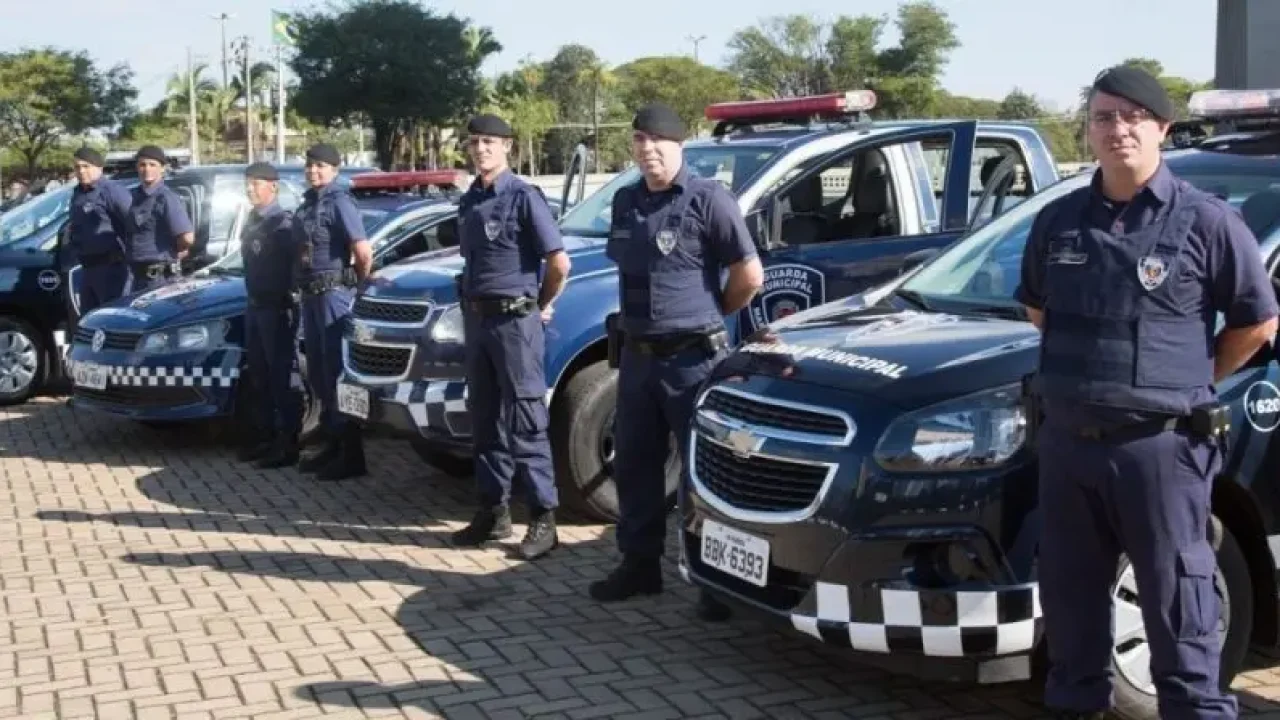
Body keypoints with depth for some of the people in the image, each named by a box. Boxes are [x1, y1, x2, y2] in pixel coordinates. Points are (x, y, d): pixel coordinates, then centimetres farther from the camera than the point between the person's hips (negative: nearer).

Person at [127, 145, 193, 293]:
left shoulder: (166, 198, -15)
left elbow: (187, 238, -24)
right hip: (139, 275, 9)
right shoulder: (136, 196, 11)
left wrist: (174, 254, -7)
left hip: (161, 277, -9)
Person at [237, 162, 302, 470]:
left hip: (276, 309, -9)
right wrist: (252, 299, 16)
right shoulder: (252, 220, 14)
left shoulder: (282, 223, -13)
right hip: (255, 306, 9)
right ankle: (265, 437, 23)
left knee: (281, 377, -5)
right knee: (259, 376, 14)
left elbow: (296, 265, -18)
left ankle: (288, 445, -1)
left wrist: (287, 305, -19)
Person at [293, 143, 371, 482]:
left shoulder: (339, 203, -12)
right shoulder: (307, 204, 15)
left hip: (333, 293, -9)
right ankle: (333, 445, 23)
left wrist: (358, 287, -7)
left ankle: (351, 455, -6)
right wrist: (304, 288, 14)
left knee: (337, 371, -9)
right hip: (310, 295, 9)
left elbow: (364, 253, -20)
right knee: (318, 372, 13)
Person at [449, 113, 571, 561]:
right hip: (475, 319, 8)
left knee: (524, 423, -6)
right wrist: (472, 307, 14)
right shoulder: (468, 202, 12)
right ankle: (493, 510, 19)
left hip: (514, 320, -8)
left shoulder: (523, 197, -10)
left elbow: (559, 263, -14)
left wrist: (541, 305, -2)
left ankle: (544, 518, -1)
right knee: (485, 421, 11)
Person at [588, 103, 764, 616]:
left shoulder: (708, 199, -11)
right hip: (637, 356, 7)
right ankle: (639, 565, 25)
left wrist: (709, 315, 1)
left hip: (693, 358, -7)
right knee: (634, 466, 12)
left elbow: (750, 275, -11)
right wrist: (640, 314, 12)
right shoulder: (626, 201, 10)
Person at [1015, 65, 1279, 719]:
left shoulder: (1205, 221, -6)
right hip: (1066, 443, 5)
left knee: (1178, 610, 2)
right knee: (1070, 603, 15)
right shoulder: (1058, 221, 7)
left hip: (1160, 447, -5)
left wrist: (1191, 382, 4)